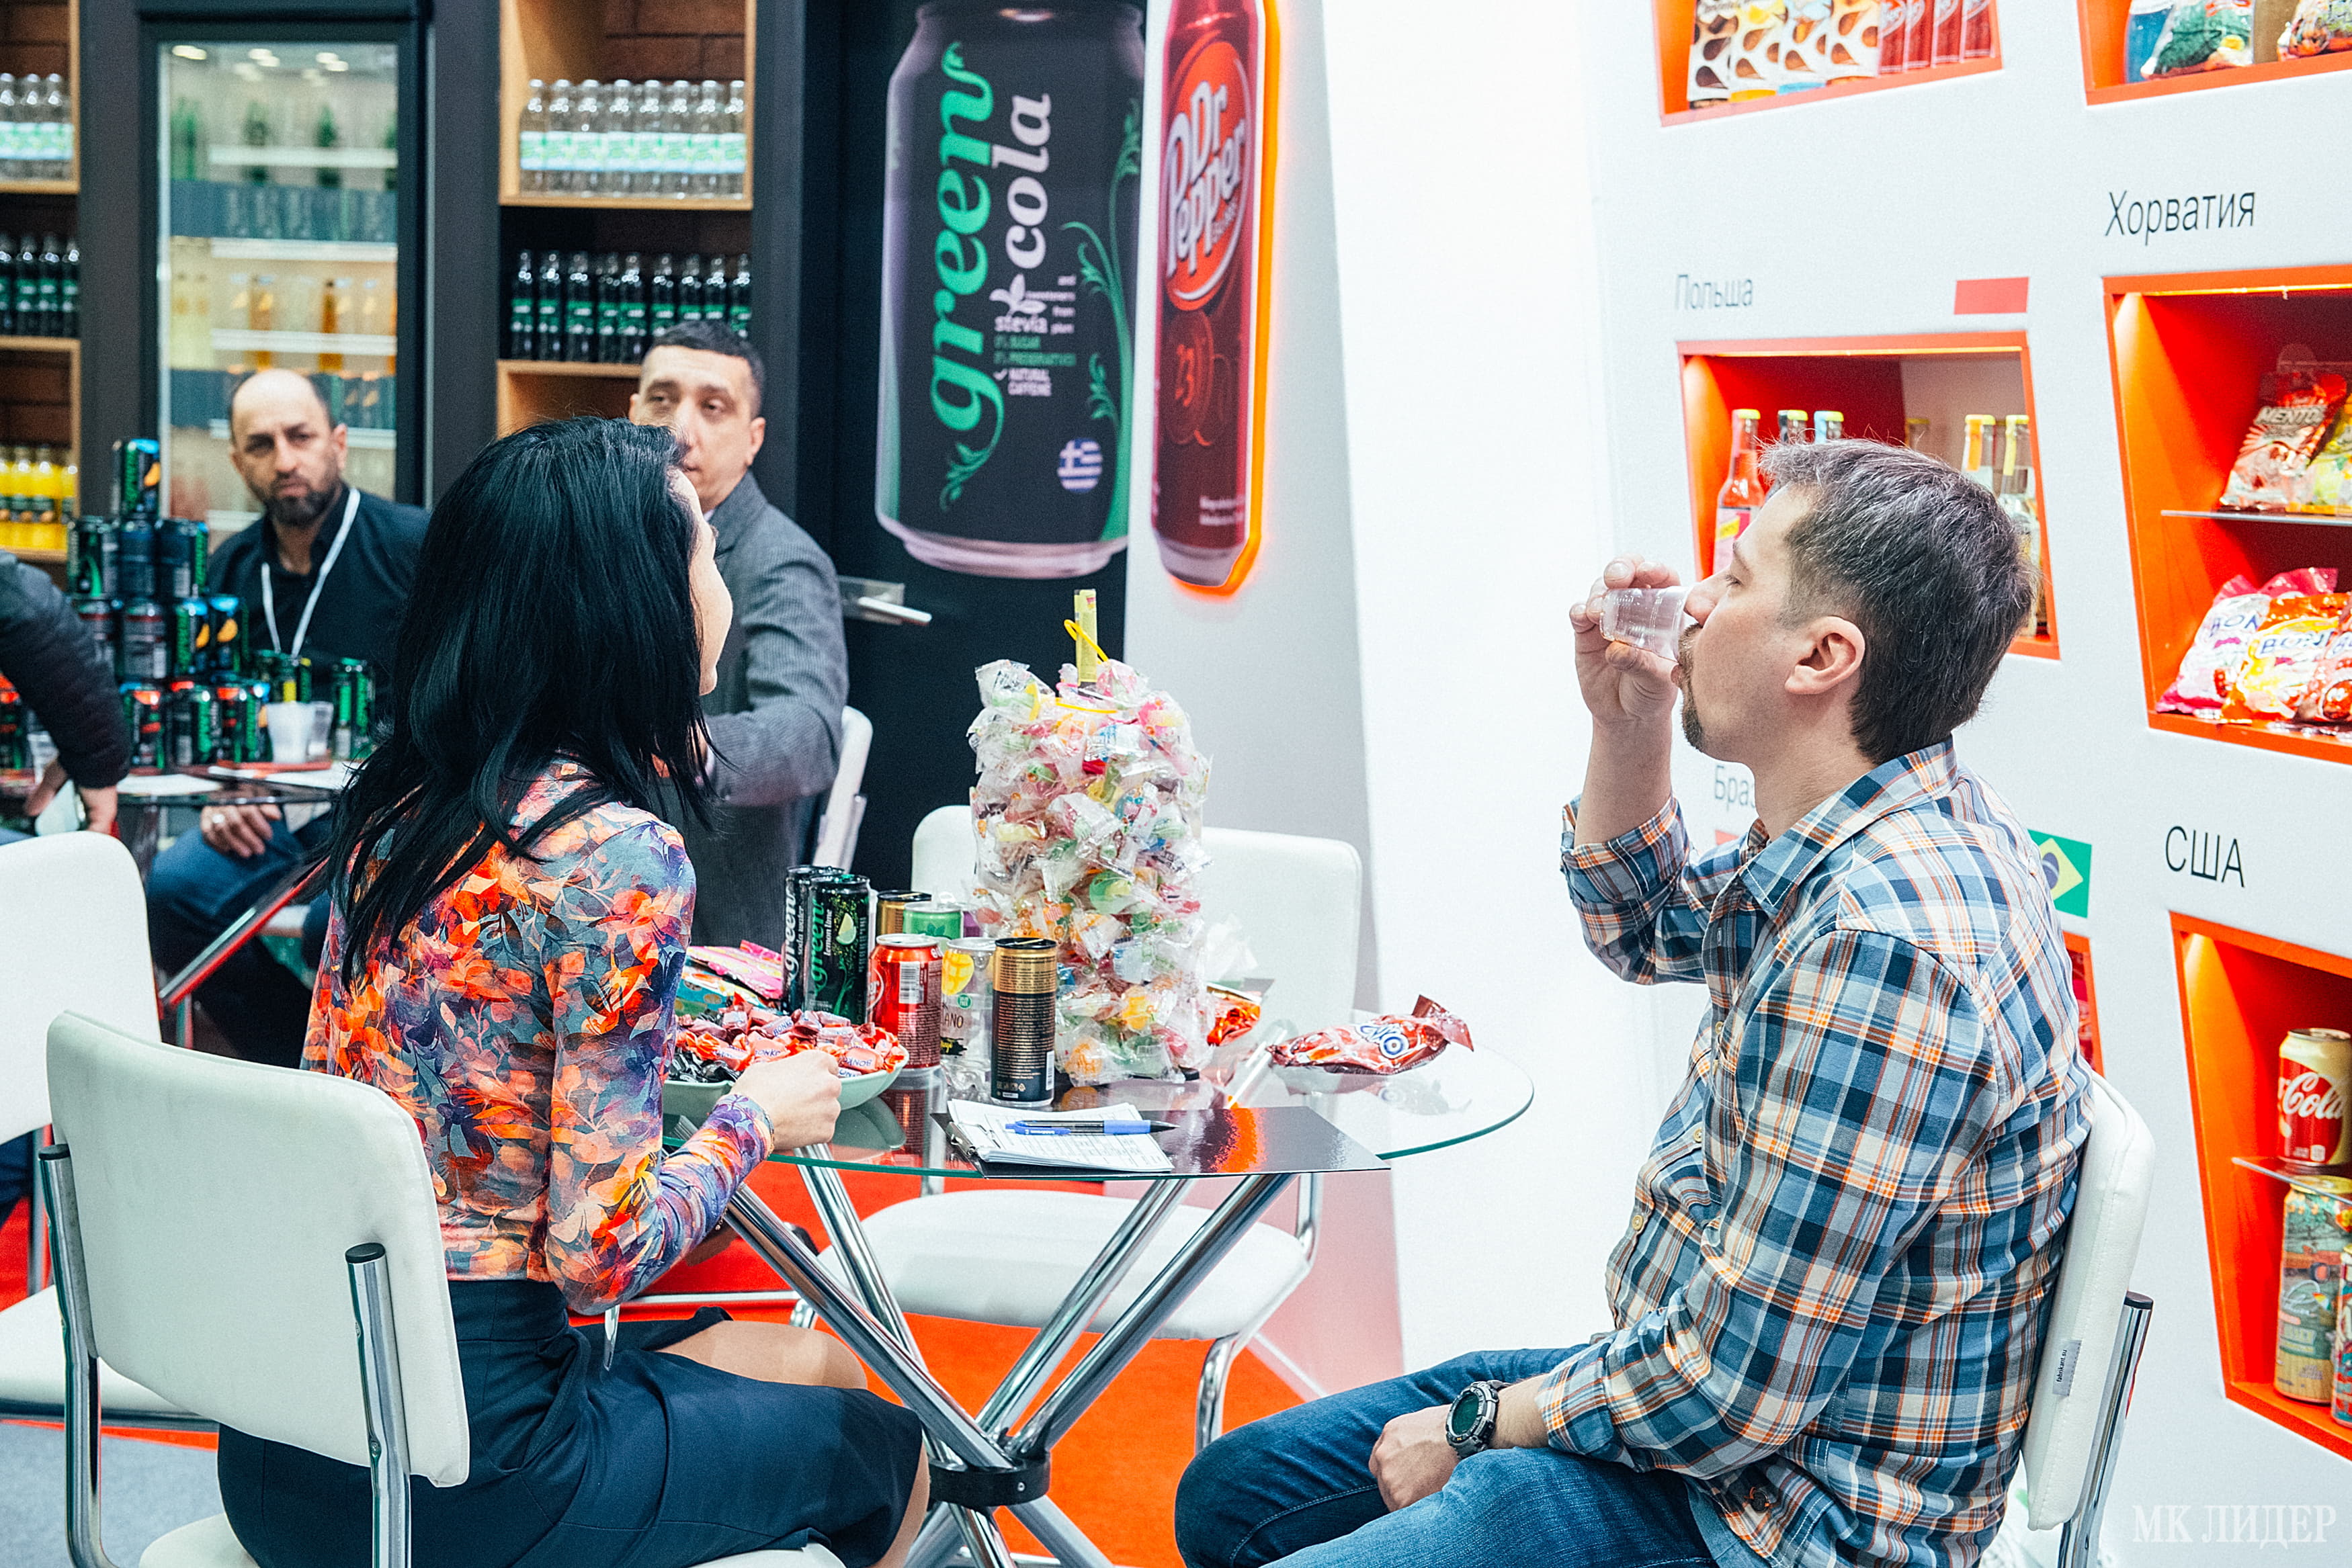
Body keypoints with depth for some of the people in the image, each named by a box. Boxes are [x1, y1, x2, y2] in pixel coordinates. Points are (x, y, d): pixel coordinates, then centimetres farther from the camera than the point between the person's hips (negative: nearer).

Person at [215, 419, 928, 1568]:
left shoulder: (398, 802, 4)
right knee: (881, 1443, 18)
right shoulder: (621, 853, -20)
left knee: (814, 1362, 27)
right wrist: (755, 1116, -2)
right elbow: (601, 1248, -20)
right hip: (458, 1472, -8)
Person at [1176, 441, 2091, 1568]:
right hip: (1692, 1381, 10)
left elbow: (1734, 1386, -27)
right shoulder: (1859, 840, 2)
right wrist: (1625, 725, 5)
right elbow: (1647, 929, 24)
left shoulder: (1881, 945, -30)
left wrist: (1481, 1423, -10)